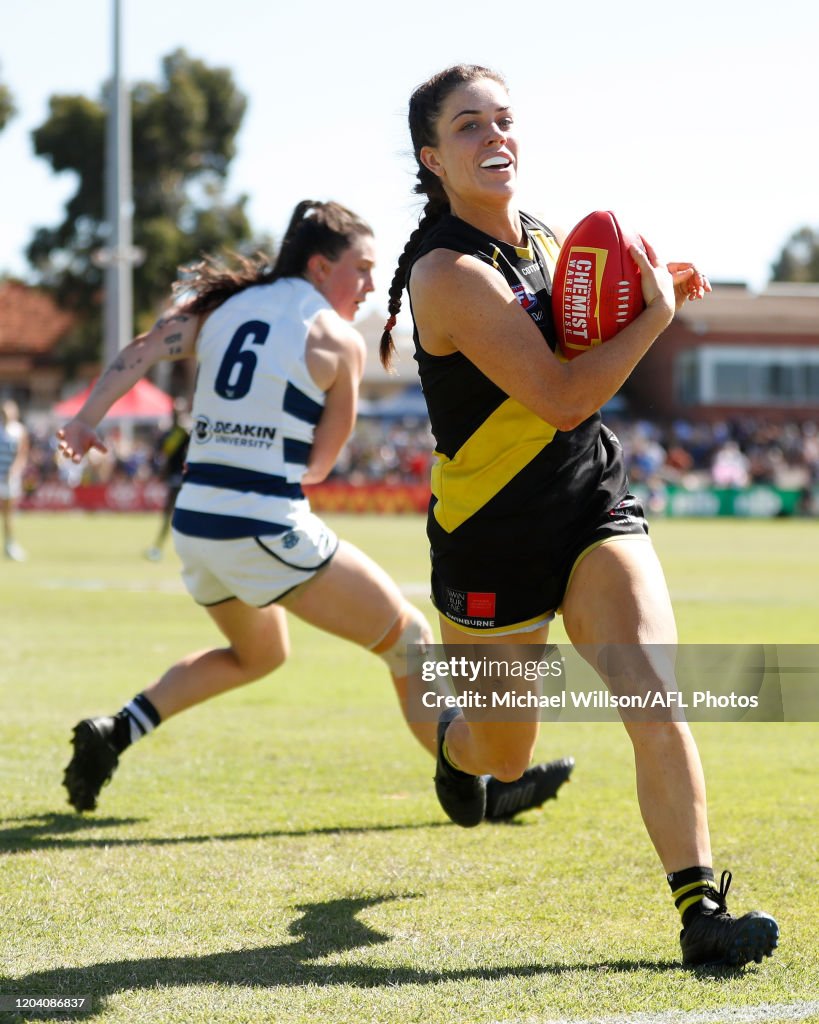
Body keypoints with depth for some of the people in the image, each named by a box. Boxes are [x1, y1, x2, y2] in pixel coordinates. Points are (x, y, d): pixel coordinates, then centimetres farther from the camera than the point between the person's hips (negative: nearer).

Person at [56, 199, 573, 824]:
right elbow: (319, 464, 2)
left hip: (195, 525, 7)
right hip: (268, 532, -7)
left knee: (259, 654, 32)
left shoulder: (222, 305, 12)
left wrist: (87, 421, -8)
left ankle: (117, 731, 19)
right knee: (410, 638, 7)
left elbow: (143, 351, -3)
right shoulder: (339, 340, -3)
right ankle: (484, 785, 6)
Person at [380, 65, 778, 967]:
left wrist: (652, 291, 6)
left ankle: (700, 909, -19)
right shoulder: (447, 273, -20)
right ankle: (456, 740, 53)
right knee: (506, 759, 15)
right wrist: (656, 312, -19)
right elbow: (561, 398, -25)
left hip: (594, 506, 5)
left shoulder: (546, 240, 4)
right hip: (492, 538, -5)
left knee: (653, 693, -19)